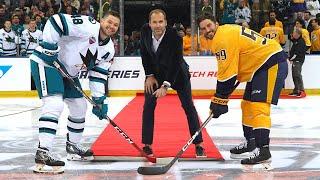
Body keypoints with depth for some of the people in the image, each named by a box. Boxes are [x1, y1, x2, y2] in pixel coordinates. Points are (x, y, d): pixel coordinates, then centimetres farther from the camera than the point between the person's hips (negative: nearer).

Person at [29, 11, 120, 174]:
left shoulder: (108, 49, 6)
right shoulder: (87, 26, -21)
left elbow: (98, 75, 10)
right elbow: (55, 21, -26)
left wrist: (99, 100, 2)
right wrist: (49, 47, -27)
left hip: (68, 71, 10)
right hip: (47, 61, -10)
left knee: (80, 107, 16)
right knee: (54, 104, -24)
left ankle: (72, 146, 34)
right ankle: (42, 152, -31)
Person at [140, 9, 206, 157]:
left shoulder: (175, 36, -32)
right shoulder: (145, 31, -19)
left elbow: (175, 63, -31)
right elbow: (144, 53, -4)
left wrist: (165, 85, -35)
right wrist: (149, 75, -6)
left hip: (177, 72, -3)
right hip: (154, 71, 3)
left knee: (188, 106, -4)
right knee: (148, 106, -5)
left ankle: (198, 145, 3)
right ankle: (147, 145, 4)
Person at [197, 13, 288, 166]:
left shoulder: (223, 38, -18)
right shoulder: (226, 32, 14)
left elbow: (227, 74, -20)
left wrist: (219, 100, -15)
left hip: (272, 63, -11)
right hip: (260, 65, 11)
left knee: (258, 106, -18)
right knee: (248, 104, 18)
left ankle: (263, 150, -22)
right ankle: (250, 143, 31)